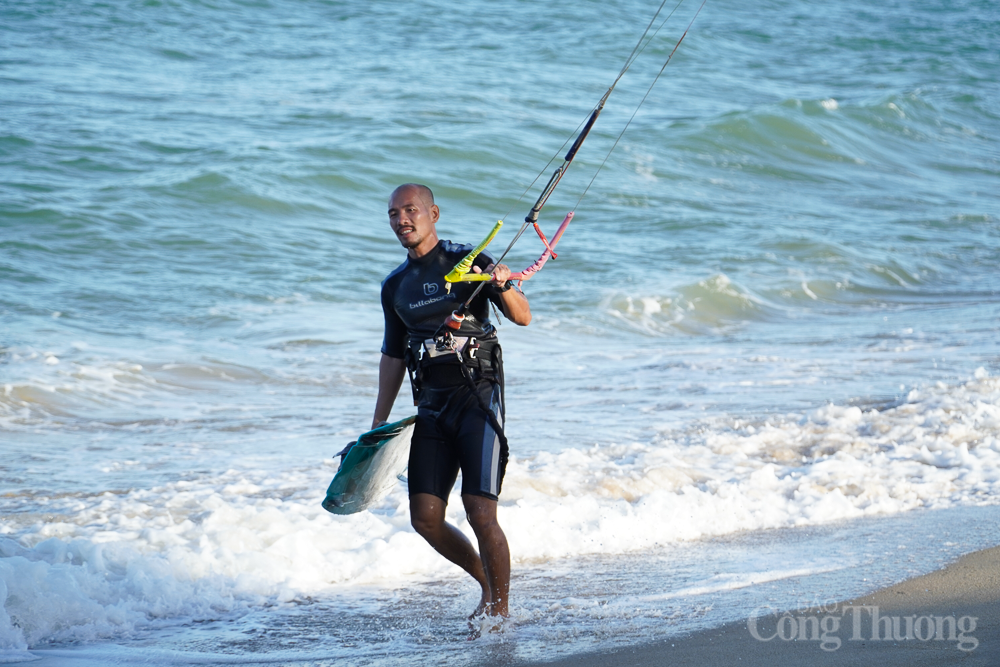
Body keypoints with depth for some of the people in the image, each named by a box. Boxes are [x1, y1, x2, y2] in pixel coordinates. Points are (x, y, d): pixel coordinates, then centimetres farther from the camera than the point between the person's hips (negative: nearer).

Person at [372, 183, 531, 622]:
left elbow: (522, 318, -8)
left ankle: (500, 609, 0)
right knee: (425, 519, -2)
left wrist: (503, 287, -29)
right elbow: (393, 357, 21)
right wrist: (378, 428, 19)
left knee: (480, 514, -15)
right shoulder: (395, 287, 14)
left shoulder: (467, 263, -2)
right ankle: (489, 584, 20)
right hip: (431, 405, 6)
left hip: (478, 396, -5)